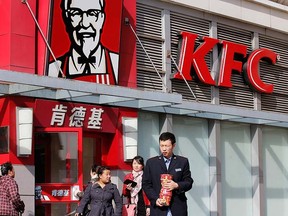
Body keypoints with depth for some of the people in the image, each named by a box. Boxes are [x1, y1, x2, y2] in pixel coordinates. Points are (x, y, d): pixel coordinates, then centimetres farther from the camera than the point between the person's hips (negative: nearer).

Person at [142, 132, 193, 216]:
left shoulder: (183, 162, 8)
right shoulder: (151, 162, 9)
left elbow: (189, 182, 8)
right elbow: (146, 184, 7)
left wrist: (177, 185, -13)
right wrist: (155, 199, -8)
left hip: (178, 209, 0)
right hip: (158, 209, 0)